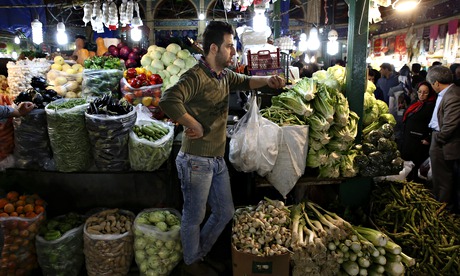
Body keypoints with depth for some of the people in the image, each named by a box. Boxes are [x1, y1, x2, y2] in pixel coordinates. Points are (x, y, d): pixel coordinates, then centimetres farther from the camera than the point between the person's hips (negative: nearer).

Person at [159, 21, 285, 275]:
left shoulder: (224, 75, 9)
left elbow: (245, 82, 29)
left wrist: (267, 80, 10)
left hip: (218, 160, 9)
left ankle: (201, 253, 41)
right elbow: (168, 100, -36)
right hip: (196, 161, -9)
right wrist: (195, 126, -25)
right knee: (194, 217, 11)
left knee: (225, 213, 19)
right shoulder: (196, 76, -20)